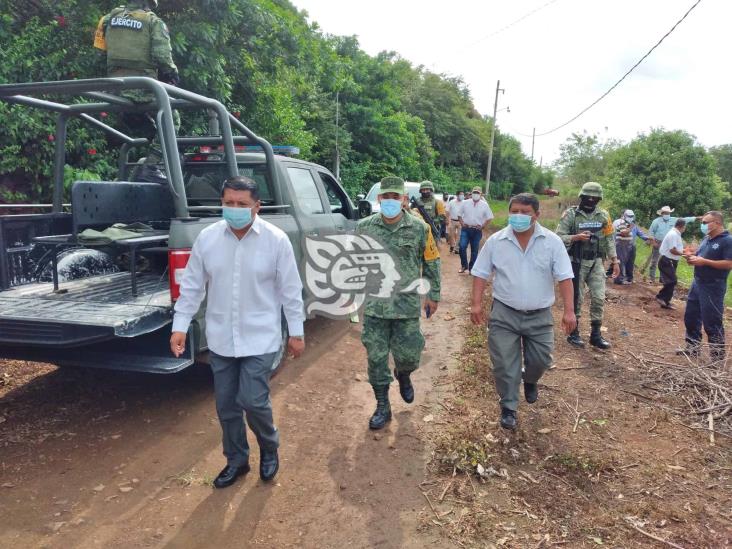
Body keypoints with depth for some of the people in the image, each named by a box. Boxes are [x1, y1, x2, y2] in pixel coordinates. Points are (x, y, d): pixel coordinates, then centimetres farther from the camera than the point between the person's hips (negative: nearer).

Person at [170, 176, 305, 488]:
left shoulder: (276, 240, -10)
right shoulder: (207, 238, -3)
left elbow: (290, 290, -4)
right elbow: (191, 286, 4)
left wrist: (296, 332, -1)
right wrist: (180, 326, 1)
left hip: (260, 339, -3)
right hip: (220, 339, 4)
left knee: (253, 401, -7)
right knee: (226, 404, 12)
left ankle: (269, 449, 25)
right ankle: (236, 461, 35)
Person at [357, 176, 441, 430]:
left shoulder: (419, 228, -4)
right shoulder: (364, 227, 0)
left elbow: (431, 263, 5)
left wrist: (433, 295, 7)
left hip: (407, 305, -1)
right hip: (374, 305, 1)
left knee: (408, 355, 5)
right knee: (376, 358, 6)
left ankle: (403, 376, 43)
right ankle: (382, 407, 23)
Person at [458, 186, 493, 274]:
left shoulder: (484, 205, 0)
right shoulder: (465, 203, 3)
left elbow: (489, 218, 5)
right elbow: (459, 214, 12)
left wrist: (483, 226, -2)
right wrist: (462, 223, -1)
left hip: (477, 230, 0)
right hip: (465, 229, 0)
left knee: (474, 250, 6)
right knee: (462, 247, -11)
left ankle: (471, 268, 17)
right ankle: (464, 265, 8)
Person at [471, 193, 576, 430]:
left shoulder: (552, 242, -6)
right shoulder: (496, 241, -5)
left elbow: (564, 277, -6)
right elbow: (480, 274, 0)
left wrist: (569, 310, -11)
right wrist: (476, 303, -8)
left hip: (540, 315, 1)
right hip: (504, 313, 0)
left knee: (541, 360, 11)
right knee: (505, 364, 2)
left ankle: (530, 381, 46)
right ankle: (508, 408, 20)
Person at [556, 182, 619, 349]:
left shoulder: (604, 216, 7)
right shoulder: (570, 214, -7)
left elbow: (609, 240, 9)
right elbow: (558, 237, -9)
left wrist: (615, 261, 4)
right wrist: (576, 237, -25)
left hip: (596, 263, 4)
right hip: (576, 262, -4)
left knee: (599, 298, 3)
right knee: (576, 298, 4)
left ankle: (596, 334, 15)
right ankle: (573, 333, 17)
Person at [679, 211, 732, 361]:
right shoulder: (706, 239, 12)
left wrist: (704, 261, -24)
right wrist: (692, 257, -2)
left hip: (713, 288, -9)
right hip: (697, 284, 9)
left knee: (712, 324, -3)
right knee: (690, 318, 15)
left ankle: (718, 358, 8)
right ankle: (692, 350, 28)